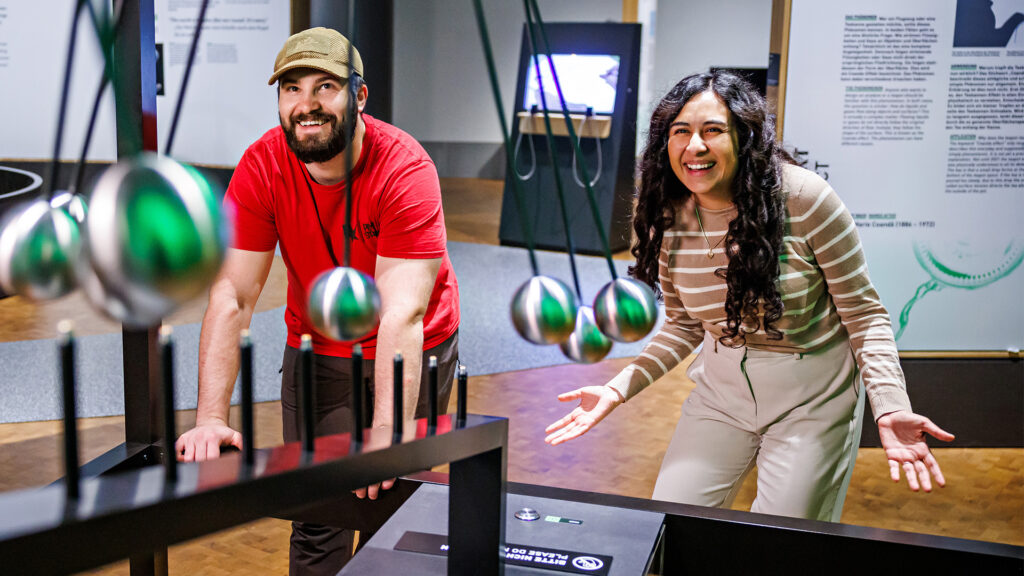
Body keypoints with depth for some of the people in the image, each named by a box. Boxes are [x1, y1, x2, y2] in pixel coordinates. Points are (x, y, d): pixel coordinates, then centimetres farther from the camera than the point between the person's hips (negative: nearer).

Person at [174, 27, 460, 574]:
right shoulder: (261, 167, -17)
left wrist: (386, 434, -44)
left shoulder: (405, 169, -27)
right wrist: (211, 417, -29)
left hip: (414, 351, -2)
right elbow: (231, 299, -19)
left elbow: (402, 314, -34)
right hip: (316, 350, 2)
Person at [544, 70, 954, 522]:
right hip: (722, 389, 4)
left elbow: (864, 315, -13)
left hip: (811, 397, -4)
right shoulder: (667, 218, -6)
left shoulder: (803, 199, -20)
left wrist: (891, 409, -27)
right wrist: (618, 390, -5)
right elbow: (684, 327, 6)